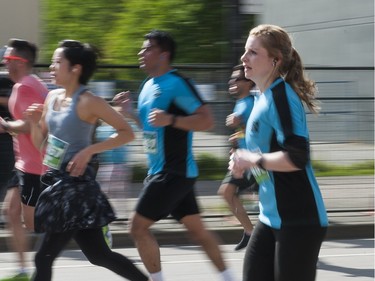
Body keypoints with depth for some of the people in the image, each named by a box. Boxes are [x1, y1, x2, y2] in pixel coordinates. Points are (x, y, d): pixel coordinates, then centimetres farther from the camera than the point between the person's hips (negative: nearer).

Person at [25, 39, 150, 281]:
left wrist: (89, 150, -19)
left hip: (76, 184, -8)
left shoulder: (88, 102, -12)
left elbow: (127, 133, -11)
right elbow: (40, 142, 18)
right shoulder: (52, 97, 10)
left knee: (44, 258, -7)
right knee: (98, 254, 13)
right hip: (58, 182, 8)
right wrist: (35, 123, -2)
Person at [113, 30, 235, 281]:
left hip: (174, 173, -9)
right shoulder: (149, 85, 12)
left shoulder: (177, 83, -16)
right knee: (197, 229, 12)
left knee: (139, 227, -6)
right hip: (161, 171, 9)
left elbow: (207, 120, -21)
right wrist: (128, 112, 10)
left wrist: (171, 119, -31)